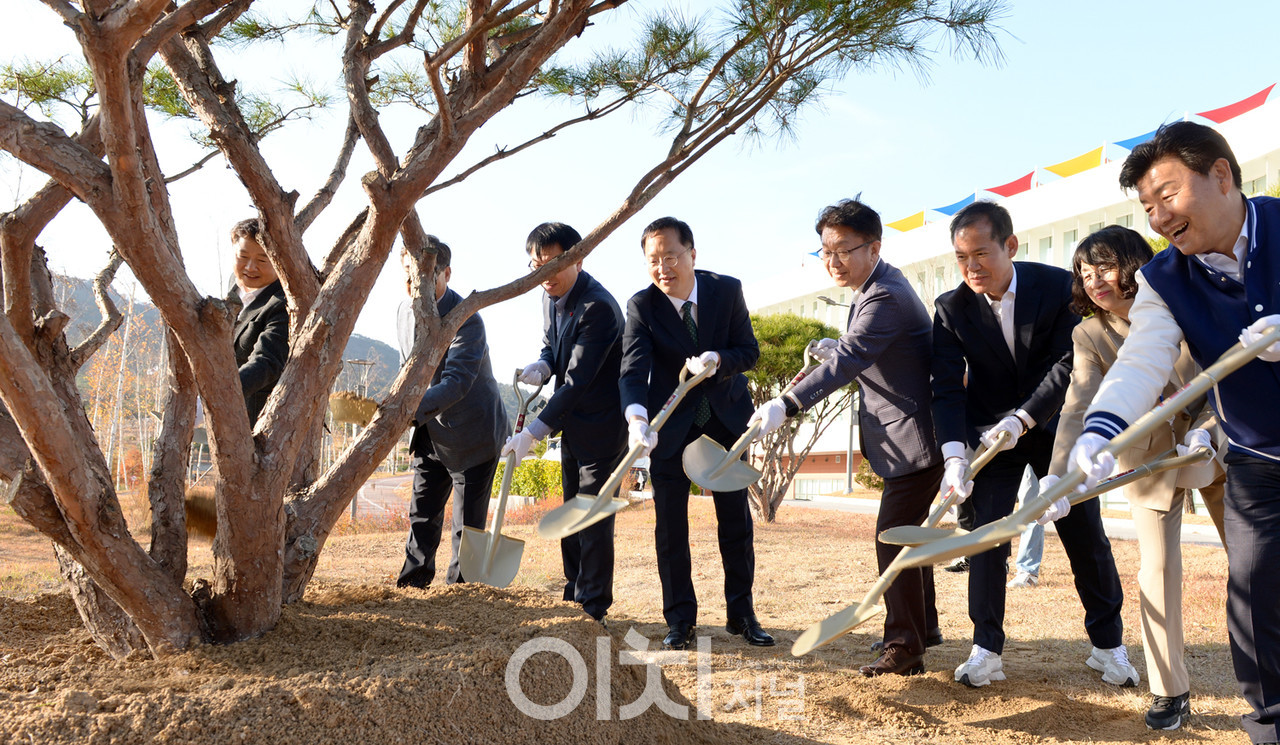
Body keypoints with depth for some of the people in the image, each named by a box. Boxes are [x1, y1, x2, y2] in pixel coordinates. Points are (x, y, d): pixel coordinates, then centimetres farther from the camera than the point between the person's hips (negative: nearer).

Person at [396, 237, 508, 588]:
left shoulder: (465, 319, -23)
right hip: (430, 434, 7)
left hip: (472, 433, -7)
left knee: (468, 525, -1)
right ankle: (411, 585, 25)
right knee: (422, 513, 13)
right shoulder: (405, 312, 2)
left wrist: (410, 409, -44)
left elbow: (457, 382, -33)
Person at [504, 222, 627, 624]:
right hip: (572, 425, 9)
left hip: (601, 425, -9)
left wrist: (532, 433, -29)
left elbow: (578, 381, -28)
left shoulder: (598, 307, -26)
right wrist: (542, 366, -10)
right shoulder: (552, 295, 2)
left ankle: (594, 608, 6)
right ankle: (573, 596, 28)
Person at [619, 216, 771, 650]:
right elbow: (633, 370, -27)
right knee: (670, 521, 0)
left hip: (726, 414, 2)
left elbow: (750, 351, -7)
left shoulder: (727, 290, -11)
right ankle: (679, 620, 13)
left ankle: (741, 613, 21)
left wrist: (717, 359, -30)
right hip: (670, 421, -1)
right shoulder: (641, 306, -16)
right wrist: (636, 419, -46)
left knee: (735, 516, 7)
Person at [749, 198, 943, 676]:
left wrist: (788, 405, -40)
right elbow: (865, 348, 22)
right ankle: (924, 625, 35)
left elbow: (847, 361, -34)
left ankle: (904, 646, 0)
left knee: (893, 535, -10)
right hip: (907, 436, 12)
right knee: (904, 531, 20)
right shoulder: (879, 286, 12)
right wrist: (835, 346, 2)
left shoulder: (885, 297, -22)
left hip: (916, 436, -12)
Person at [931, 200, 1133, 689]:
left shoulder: (1059, 286, -14)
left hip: (1055, 424, 0)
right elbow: (947, 388, -16)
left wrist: (1022, 420, -27)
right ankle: (986, 648, 5)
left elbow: (1068, 363, -17)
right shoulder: (952, 309, -12)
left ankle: (1107, 643, 22)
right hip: (990, 430, 0)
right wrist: (955, 454, -29)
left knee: (1086, 533, 5)